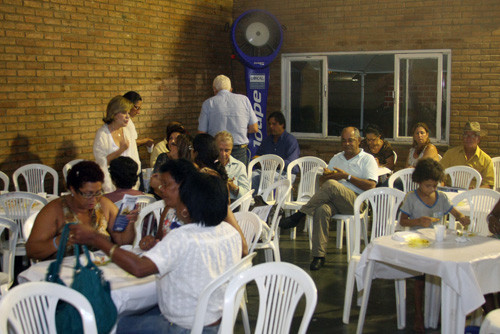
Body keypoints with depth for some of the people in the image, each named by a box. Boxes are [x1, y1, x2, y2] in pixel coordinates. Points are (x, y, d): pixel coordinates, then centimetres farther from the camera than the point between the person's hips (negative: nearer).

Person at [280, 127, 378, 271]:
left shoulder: (368, 159, 10)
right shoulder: (336, 158, 28)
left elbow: (371, 186, -4)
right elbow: (324, 179, 25)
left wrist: (347, 176, -8)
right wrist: (326, 176, 0)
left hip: (356, 201, -4)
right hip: (334, 200, 4)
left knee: (331, 185, -34)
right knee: (322, 210, -33)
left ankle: (299, 214, -27)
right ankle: (319, 256, -31)